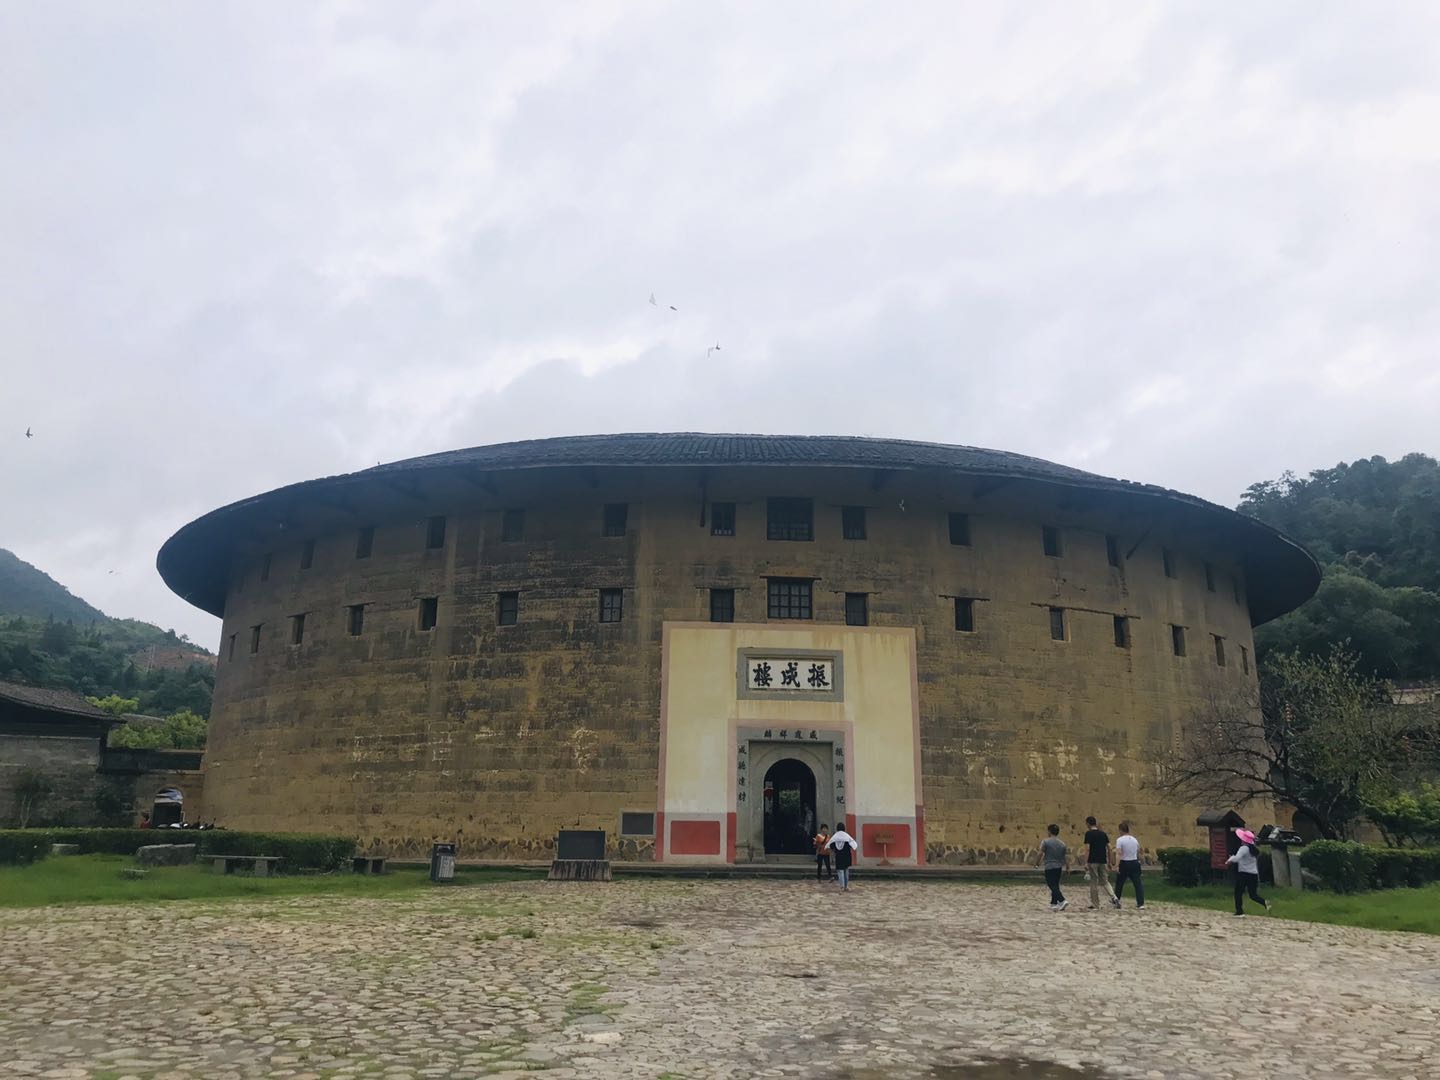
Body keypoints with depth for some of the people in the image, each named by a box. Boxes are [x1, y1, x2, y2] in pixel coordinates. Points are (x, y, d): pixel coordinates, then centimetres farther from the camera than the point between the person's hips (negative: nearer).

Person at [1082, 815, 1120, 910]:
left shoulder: (1088, 833, -8)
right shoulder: (1103, 833, 10)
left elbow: (1087, 849, -14)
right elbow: (1109, 848, 9)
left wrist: (1086, 863, -13)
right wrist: (1109, 861, 16)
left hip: (1093, 861, -5)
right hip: (1103, 861, 5)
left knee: (1094, 883, 3)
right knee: (1105, 881, 15)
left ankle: (1095, 904, 8)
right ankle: (1114, 898, -5)